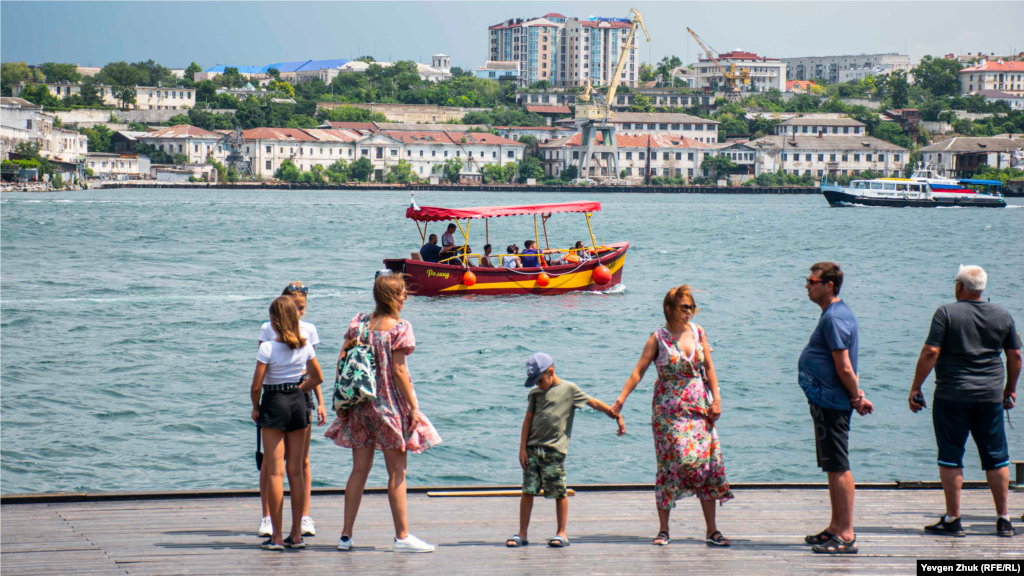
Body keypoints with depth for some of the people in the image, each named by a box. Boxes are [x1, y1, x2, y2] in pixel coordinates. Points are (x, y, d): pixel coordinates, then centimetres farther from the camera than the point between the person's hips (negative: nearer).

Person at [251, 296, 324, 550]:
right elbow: (317, 377, 13)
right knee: (296, 472, 9)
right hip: (299, 404, 5)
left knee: (275, 472, -1)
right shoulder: (305, 346, 1)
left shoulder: (267, 348, -13)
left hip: (274, 405, -5)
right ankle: (296, 534, 10)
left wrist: (255, 407, 4)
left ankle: (277, 536, -1)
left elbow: (256, 386, -13)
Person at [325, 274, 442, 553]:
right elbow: (398, 371, -14)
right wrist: (413, 407, -9)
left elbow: (341, 361, 4)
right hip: (390, 404, -5)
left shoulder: (359, 322, 4)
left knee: (359, 470, 10)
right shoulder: (399, 328, -12)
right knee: (397, 472, 2)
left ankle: (346, 535, 10)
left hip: (360, 403, 6)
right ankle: (402, 536, 5)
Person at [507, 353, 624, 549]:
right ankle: (522, 534, 7)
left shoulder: (569, 389, 1)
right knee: (527, 490, 2)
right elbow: (528, 420, 12)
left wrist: (616, 416, 2)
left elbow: (594, 403, 4)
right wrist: (522, 448, 5)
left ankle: (561, 533, 9)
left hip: (554, 450, -4)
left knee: (559, 493, 0)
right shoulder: (535, 393, 13)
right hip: (532, 449, 4)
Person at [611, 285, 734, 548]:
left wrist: (716, 399, 2)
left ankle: (712, 531, 6)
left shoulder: (698, 332, 6)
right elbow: (638, 371, -8)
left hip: (699, 408, 4)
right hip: (669, 410, -4)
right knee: (671, 464, -6)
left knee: (708, 462, -1)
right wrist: (620, 400, -17)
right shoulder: (658, 339, -4)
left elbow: (709, 367, 10)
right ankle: (663, 530, 4)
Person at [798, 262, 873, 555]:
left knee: (838, 468, -8)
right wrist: (858, 395, 13)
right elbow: (845, 366, 19)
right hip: (826, 401, 11)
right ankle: (836, 528, 24)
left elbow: (844, 366, -20)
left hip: (831, 403, -11)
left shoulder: (834, 318, -17)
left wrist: (856, 398, -10)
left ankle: (846, 536, -7)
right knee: (834, 467, 16)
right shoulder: (836, 314, 16)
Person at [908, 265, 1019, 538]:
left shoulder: (947, 313, -6)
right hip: (990, 395, 4)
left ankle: (952, 519, 3)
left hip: (952, 395, -3)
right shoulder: (1003, 315, 6)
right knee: (996, 458, 10)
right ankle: (1003, 519, 11)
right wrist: (1011, 389, 23)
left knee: (950, 458, 3)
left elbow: (931, 352, -12)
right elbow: (1015, 356, 10)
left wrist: (915, 388, -5)